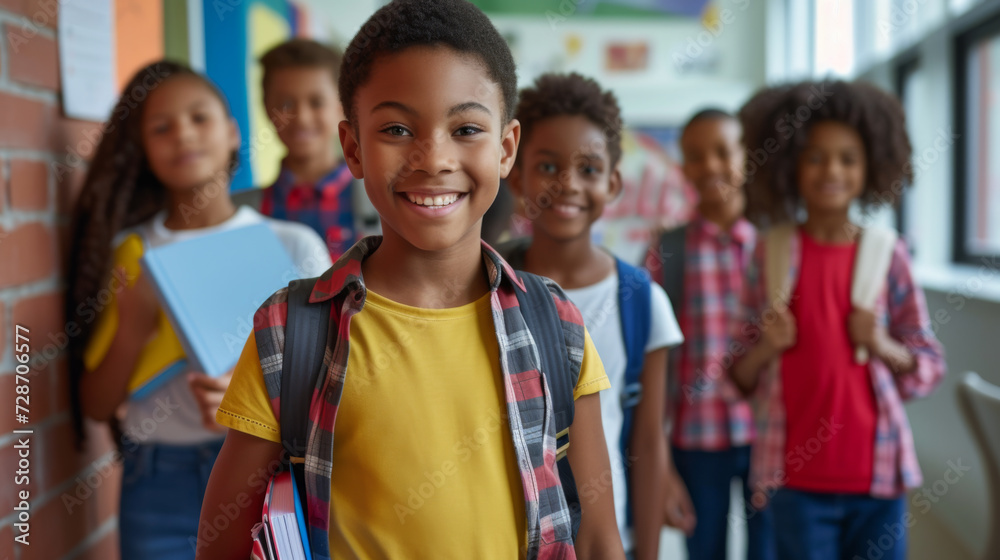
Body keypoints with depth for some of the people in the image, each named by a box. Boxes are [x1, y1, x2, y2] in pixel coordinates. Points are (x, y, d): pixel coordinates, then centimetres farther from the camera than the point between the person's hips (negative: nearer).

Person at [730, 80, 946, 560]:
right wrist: (768, 347, -14)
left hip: (878, 469, 1)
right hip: (797, 474, -1)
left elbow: (931, 368, 5)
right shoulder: (770, 254, 0)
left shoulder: (888, 256, 0)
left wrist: (885, 348, -13)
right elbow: (741, 377, 6)